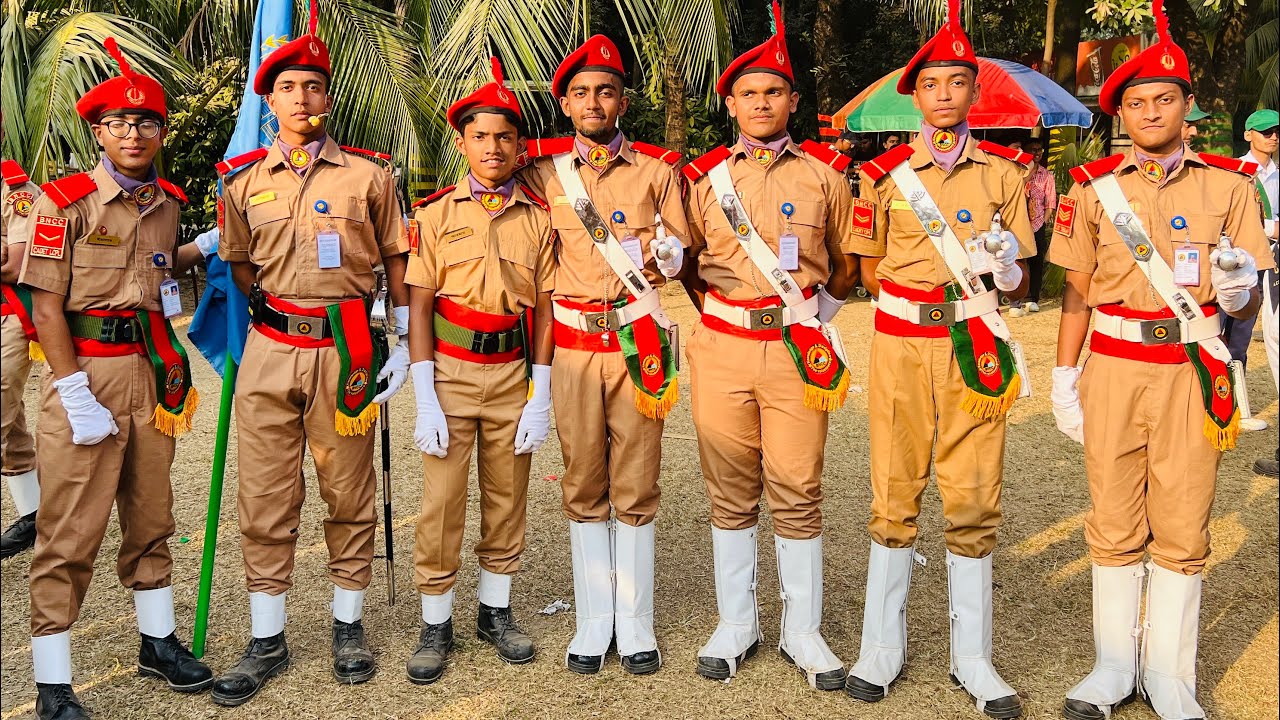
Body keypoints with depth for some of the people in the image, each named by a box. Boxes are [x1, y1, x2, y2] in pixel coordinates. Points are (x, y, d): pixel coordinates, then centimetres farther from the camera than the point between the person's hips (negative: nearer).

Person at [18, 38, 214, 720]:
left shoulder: (167, 202, 9)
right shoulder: (65, 200, -8)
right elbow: (46, 308, -11)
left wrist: (208, 247, 15)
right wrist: (76, 395, -16)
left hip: (152, 373, 6)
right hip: (83, 369, -6)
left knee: (150, 517, 16)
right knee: (70, 532, -2)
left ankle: (157, 641, 31)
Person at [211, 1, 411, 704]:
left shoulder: (368, 175, 3)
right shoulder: (243, 180, 8)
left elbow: (397, 262, 8)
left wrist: (406, 345, 4)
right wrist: (277, 311, 12)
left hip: (344, 355, -1)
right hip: (269, 355, 2)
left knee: (349, 497, 8)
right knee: (264, 502, 5)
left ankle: (348, 626, 23)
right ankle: (266, 642, 16)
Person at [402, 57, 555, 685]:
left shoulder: (539, 218, 4)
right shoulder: (435, 214, -1)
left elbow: (544, 309, 4)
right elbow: (419, 305, -4)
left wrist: (540, 397, -2)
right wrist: (426, 400, -10)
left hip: (513, 373, 2)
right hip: (451, 372, -2)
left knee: (507, 501, 11)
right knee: (441, 504, 0)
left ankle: (496, 612, 28)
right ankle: (436, 625, 15)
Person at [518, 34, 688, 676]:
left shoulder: (658, 169, 7)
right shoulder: (543, 170, 8)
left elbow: (678, 249, 10)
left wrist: (661, 253, -11)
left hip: (639, 342, -1)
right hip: (573, 345, 1)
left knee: (635, 488, 3)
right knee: (583, 486, 5)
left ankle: (634, 625, 13)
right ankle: (593, 623, 15)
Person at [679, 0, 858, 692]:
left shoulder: (825, 172, 5)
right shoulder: (706, 176, 8)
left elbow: (848, 262, 15)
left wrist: (813, 312, 8)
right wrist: (721, 308, 9)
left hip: (797, 349, -1)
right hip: (721, 349, 1)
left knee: (797, 493, 2)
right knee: (730, 493, 7)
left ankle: (801, 632, 16)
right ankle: (735, 624, 21)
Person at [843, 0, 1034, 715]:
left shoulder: (1004, 172, 7)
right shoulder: (885, 172, 5)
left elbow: (1021, 280, 8)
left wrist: (1005, 267, -12)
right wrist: (913, 286, -4)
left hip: (975, 351, 0)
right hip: (901, 347, 0)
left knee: (974, 502, 3)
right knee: (895, 499, 5)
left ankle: (972, 656, 17)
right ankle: (883, 646, 19)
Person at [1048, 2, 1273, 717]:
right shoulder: (1094, 187, 5)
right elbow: (1078, 290, 7)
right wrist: (1064, 377, 3)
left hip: (1192, 370, 0)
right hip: (1113, 369, 1)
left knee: (1183, 528, 4)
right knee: (1115, 522, 7)